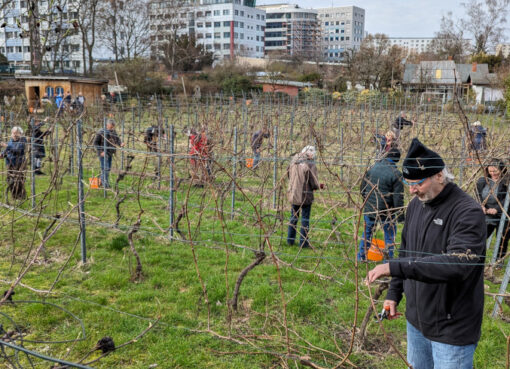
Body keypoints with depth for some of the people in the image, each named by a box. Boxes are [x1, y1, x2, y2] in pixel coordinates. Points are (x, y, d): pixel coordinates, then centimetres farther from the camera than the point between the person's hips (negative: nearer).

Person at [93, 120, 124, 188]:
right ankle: (105, 184, -5)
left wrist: (120, 144, -21)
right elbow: (95, 143, -10)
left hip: (110, 153, 7)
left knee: (108, 168, 13)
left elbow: (117, 140, 3)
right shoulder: (101, 132, -12)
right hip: (103, 153, -7)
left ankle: (102, 181, 27)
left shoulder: (113, 132, 8)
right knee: (105, 168, -10)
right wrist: (100, 152, -17)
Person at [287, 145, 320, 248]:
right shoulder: (310, 165, -18)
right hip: (305, 196, -5)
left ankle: (290, 239, 26)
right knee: (305, 219, 7)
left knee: (293, 217, 19)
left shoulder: (294, 161, -1)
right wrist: (319, 186, 6)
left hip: (293, 194, 5)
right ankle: (303, 242, 12)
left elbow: (288, 174, 14)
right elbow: (315, 184, -15)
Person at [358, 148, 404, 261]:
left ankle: (361, 257, 28)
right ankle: (388, 258, 19)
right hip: (386, 210, -4)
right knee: (390, 233, 15)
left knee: (367, 231, 20)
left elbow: (362, 187, 8)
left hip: (370, 208, 4)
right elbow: (398, 197, -14)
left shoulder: (373, 167, -1)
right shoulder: (396, 174, -16)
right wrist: (400, 215, -6)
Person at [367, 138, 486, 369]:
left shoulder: (468, 212, -21)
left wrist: (394, 267, -37)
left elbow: (458, 263, -34)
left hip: (452, 330, -7)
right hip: (417, 319, 7)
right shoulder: (416, 204, 3)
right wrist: (394, 293, 11)